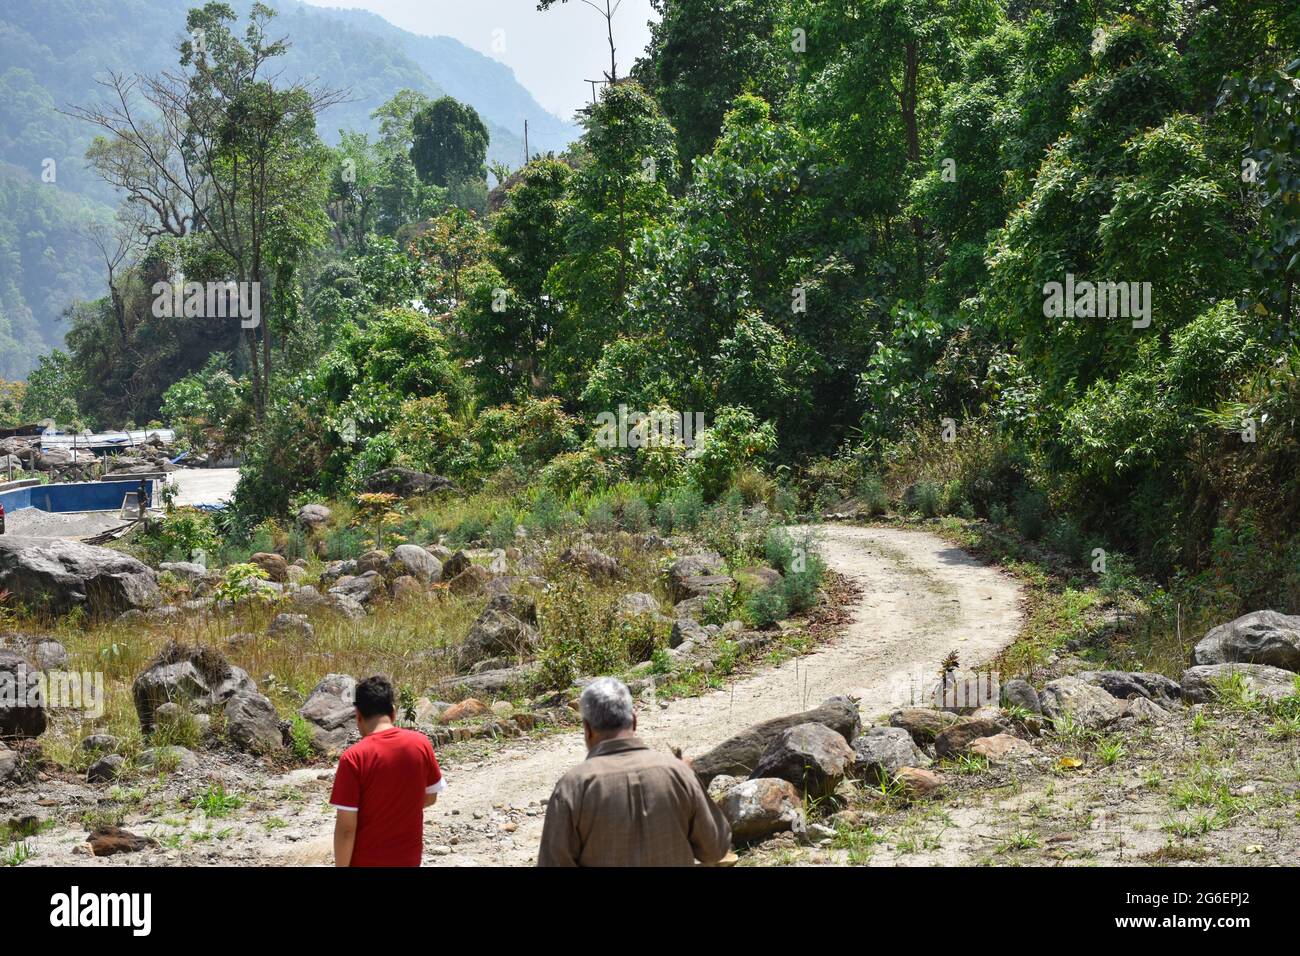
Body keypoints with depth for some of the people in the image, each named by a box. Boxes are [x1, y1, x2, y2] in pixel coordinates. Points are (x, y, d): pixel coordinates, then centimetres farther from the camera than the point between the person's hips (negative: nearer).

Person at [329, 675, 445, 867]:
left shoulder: (354, 758, -20)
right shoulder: (421, 744, -7)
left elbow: (346, 828, -18)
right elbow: (430, 797, 8)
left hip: (367, 863, -4)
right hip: (408, 859, 4)